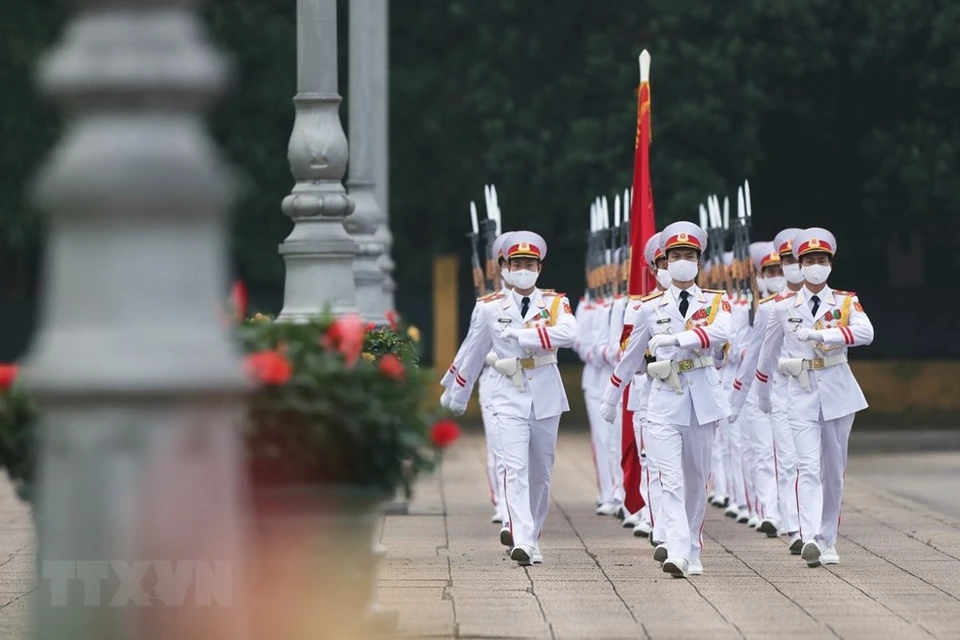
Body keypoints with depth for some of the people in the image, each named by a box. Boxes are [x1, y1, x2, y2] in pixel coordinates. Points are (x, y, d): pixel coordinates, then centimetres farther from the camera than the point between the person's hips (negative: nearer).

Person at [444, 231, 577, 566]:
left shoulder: (555, 302, 2)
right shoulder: (491, 308, 5)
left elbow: (568, 334, -19)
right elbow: (474, 353, 15)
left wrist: (520, 335, -22)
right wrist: (458, 395, 21)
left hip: (546, 396, 1)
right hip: (510, 395, -1)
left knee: (541, 471, 9)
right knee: (515, 468, -16)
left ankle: (533, 536, 24)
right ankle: (522, 541, -27)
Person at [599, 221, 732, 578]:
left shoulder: (716, 302, 5)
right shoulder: (650, 307, 7)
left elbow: (720, 333, -17)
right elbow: (631, 355, 16)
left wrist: (676, 338, -27)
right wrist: (611, 398, 21)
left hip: (703, 398, 1)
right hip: (665, 401, -1)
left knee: (696, 480, 9)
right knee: (671, 480, -14)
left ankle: (692, 553, 20)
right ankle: (676, 553, -25)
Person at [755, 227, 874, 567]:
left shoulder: (846, 302, 2)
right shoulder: (784, 306, 4)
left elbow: (865, 333, -18)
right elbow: (769, 351, 16)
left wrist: (820, 333, -29)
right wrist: (763, 394, 23)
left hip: (838, 390, 1)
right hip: (802, 392, -1)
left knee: (834, 470, 8)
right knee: (808, 467, -15)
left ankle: (827, 542, 19)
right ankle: (810, 539, -28)